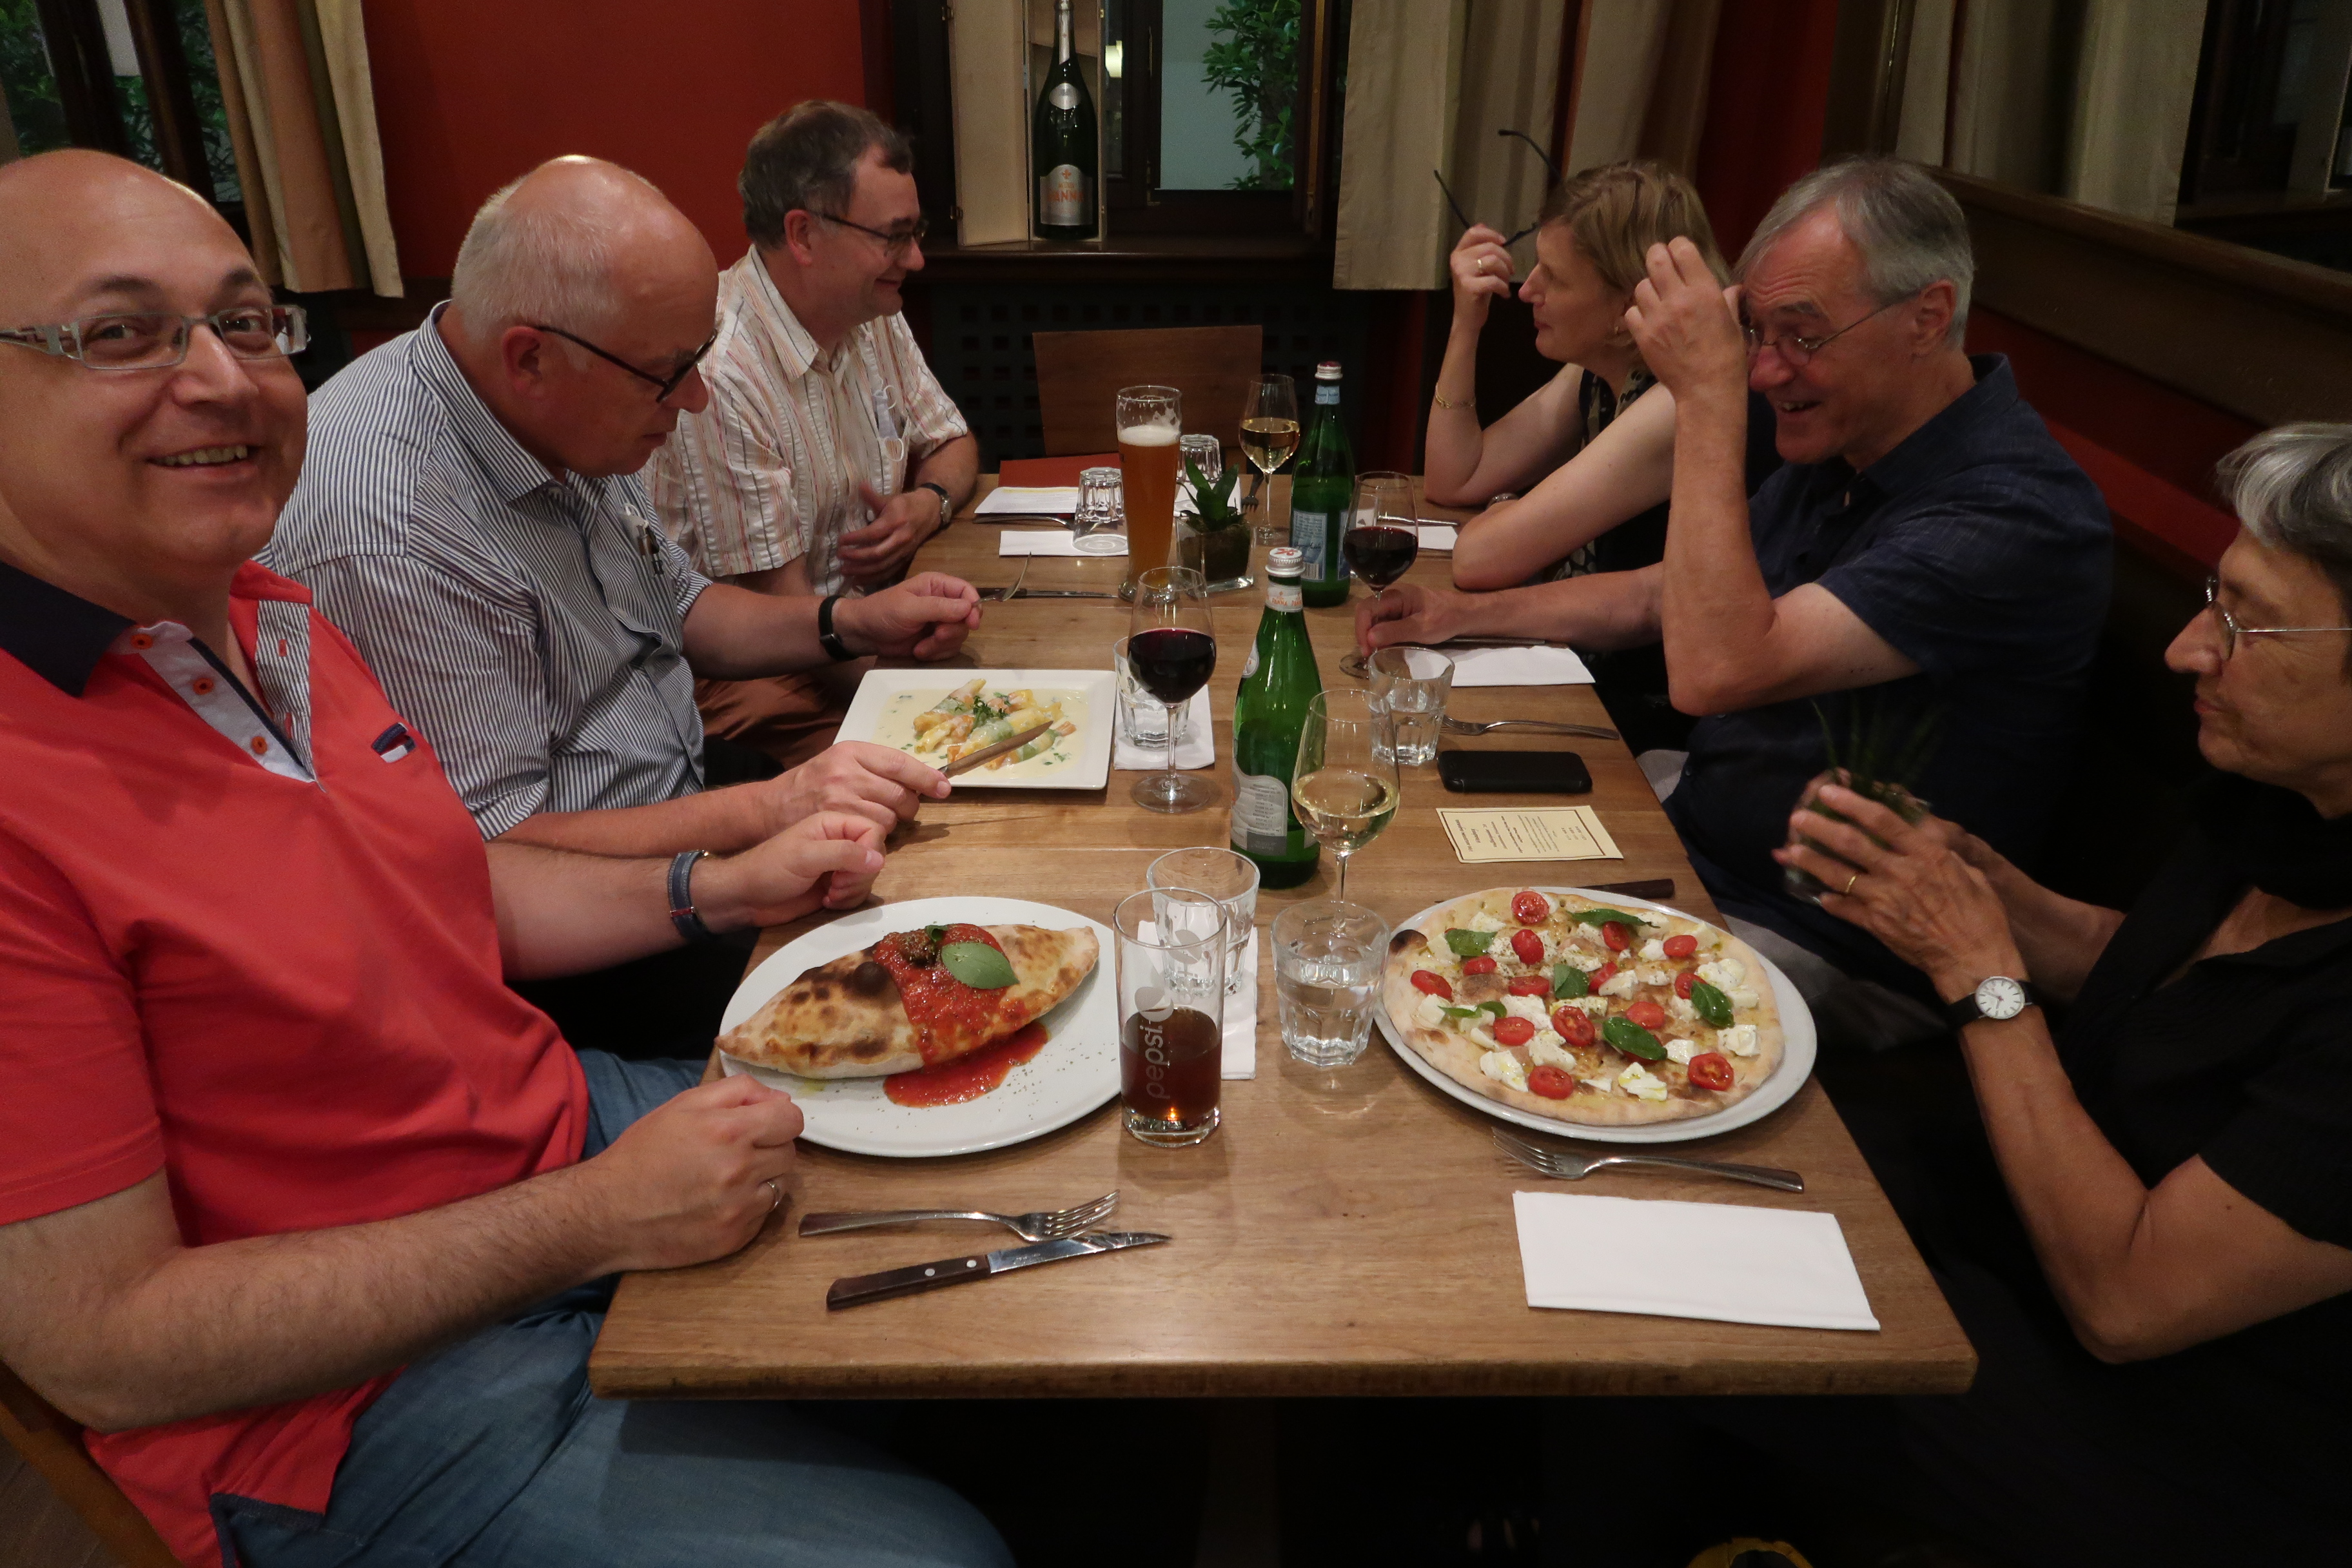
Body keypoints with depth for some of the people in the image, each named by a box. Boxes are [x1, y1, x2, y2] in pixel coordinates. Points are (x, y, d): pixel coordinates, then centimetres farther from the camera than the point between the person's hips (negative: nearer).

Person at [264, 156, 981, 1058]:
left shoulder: (563, 418, 1)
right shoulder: (387, 531, -28)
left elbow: (672, 605, 17)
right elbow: (488, 853, -25)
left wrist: (851, 624, 2)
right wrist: (769, 810, -28)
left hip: (679, 816, 9)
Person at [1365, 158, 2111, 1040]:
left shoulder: (2016, 515, -26)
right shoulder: (1839, 447, 4)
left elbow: (1714, 669, -36)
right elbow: (1663, 598, 17)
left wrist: (1707, 398, -30)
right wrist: (1465, 614, 10)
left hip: (1828, 957, -9)